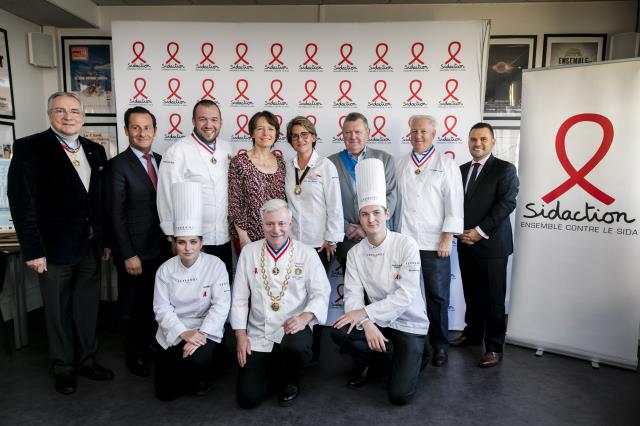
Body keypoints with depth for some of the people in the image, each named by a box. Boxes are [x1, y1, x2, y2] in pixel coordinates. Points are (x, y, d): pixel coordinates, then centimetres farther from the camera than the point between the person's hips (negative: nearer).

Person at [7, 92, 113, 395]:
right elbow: (21, 202, -12)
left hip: (90, 246, 5)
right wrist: (33, 250, -15)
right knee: (58, 311, 11)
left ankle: (86, 358, 34)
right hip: (55, 247, -4)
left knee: (88, 307, 16)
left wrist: (105, 240, 9)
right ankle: (63, 366, 30)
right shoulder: (29, 148, -8)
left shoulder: (95, 151, 8)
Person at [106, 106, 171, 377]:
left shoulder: (161, 162, 7)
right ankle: (134, 354, 31)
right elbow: (116, 214, -13)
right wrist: (128, 255, -15)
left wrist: (172, 241, 6)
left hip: (160, 248, 5)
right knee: (131, 306, 13)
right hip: (135, 251, -5)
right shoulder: (118, 165, -10)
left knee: (152, 303, 17)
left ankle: (148, 344, 37)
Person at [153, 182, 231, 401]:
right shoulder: (165, 270, -4)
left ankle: (203, 376, 6)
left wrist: (200, 334, -24)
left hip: (206, 330, -2)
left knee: (198, 361, -32)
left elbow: (221, 304, -15)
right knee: (166, 392, -2)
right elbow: (162, 308, -6)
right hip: (174, 333, 3)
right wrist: (184, 334, -19)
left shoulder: (215, 265, -12)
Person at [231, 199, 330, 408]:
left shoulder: (306, 254, -1)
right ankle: (274, 370, 26)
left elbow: (321, 293, -4)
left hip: (293, 329, -1)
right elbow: (239, 298, 5)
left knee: (295, 347, -36)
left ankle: (291, 380, 2)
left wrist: (304, 317, -22)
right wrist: (240, 335, -1)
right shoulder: (249, 252, 3)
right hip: (258, 335, 2)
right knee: (248, 397, -8)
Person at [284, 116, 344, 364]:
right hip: (292, 241, 3)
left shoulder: (325, 166, -4)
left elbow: (334, 206, -5)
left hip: (318, 243, -3)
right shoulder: (287, 167, 7)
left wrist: (331, 240, -7)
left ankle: (314, 349, 19)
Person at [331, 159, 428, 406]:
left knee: (400, 395, -14)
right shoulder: (355, 253, -4)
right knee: (339, 332, -25)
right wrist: (367, 324, -28)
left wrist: (364, 312, -25)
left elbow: (406, 295, -22)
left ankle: (411, 358, 18)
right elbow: (353, 295, -9)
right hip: (374, 321, 3)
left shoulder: (406, 245, -16)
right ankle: (366, 362, 7)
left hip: (409, 324, -3)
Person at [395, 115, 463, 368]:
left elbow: (454, 204, -2)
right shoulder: (400, 164, 12)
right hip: (404, 240, 3)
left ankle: (439, 345, 21)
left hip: (434, 242, -2)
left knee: (437, 296, 5)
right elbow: (396, 199, 10)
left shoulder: (446, 165, 3)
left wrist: (447, 238, -8)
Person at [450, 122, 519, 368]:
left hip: (492, 245, -5)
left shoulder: (504, 169, -3)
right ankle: (472, 334, 31)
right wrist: (460, 232, -2)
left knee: (493, 299, 3)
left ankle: (494, 347, 15)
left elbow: (507, 203, -12)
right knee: (472, 295, 15)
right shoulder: (461, 170, 14)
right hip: (466, 244, 5)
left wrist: (480, 231, -16)